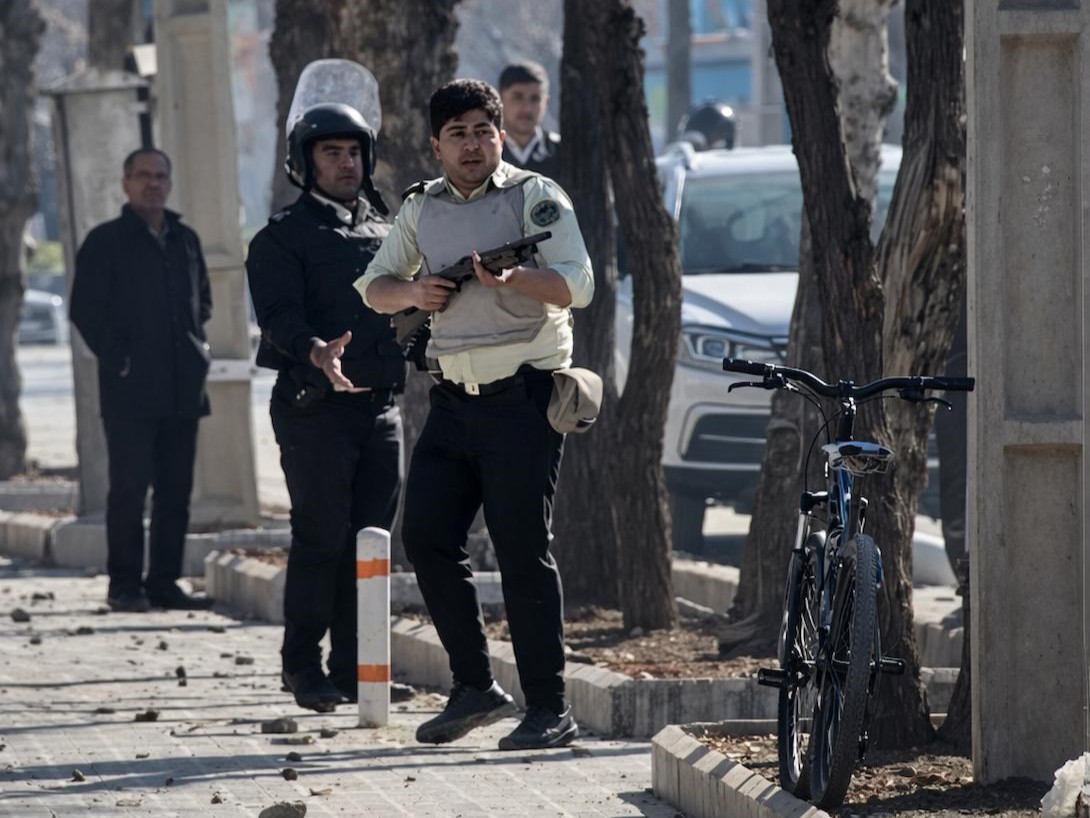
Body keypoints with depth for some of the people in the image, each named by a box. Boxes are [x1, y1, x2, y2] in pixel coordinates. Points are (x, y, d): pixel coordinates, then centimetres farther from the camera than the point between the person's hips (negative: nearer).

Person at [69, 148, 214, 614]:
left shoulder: (185, 241, 15)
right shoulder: (105, 242, -1)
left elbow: (202, 300, 26)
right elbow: (85, 309, -4)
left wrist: (196, 346, 12)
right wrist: (117, 360, -10)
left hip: (181, 387, 5)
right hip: (129, 389, -5)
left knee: (175, 490, 6)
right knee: (130, 487, -6)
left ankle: (164, 583, 11)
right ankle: (125, 585, -2)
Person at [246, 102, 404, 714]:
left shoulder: (384, 232, 19)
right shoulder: (283, 238, 0)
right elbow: (280, 315, -15)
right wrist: (317, 353, -33)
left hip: (382, 405, 5)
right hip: (315, 406, -5)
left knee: (370, 542, 4)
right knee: (321, 540, -7)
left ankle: (354, 668, 10)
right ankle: (305, 668, 0)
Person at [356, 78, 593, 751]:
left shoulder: (535, 197, -2)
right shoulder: (423, 208, 14)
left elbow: (578, 285, -13)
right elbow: (374, 286, 21)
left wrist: (512, 278, -30)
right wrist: (411, 292, -1)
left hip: (522, 396, -6)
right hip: (454, 395, 6)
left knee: (523, 551, -8)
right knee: (427, 538, 1)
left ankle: (551, 709, -3)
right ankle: (476, 688, 13)